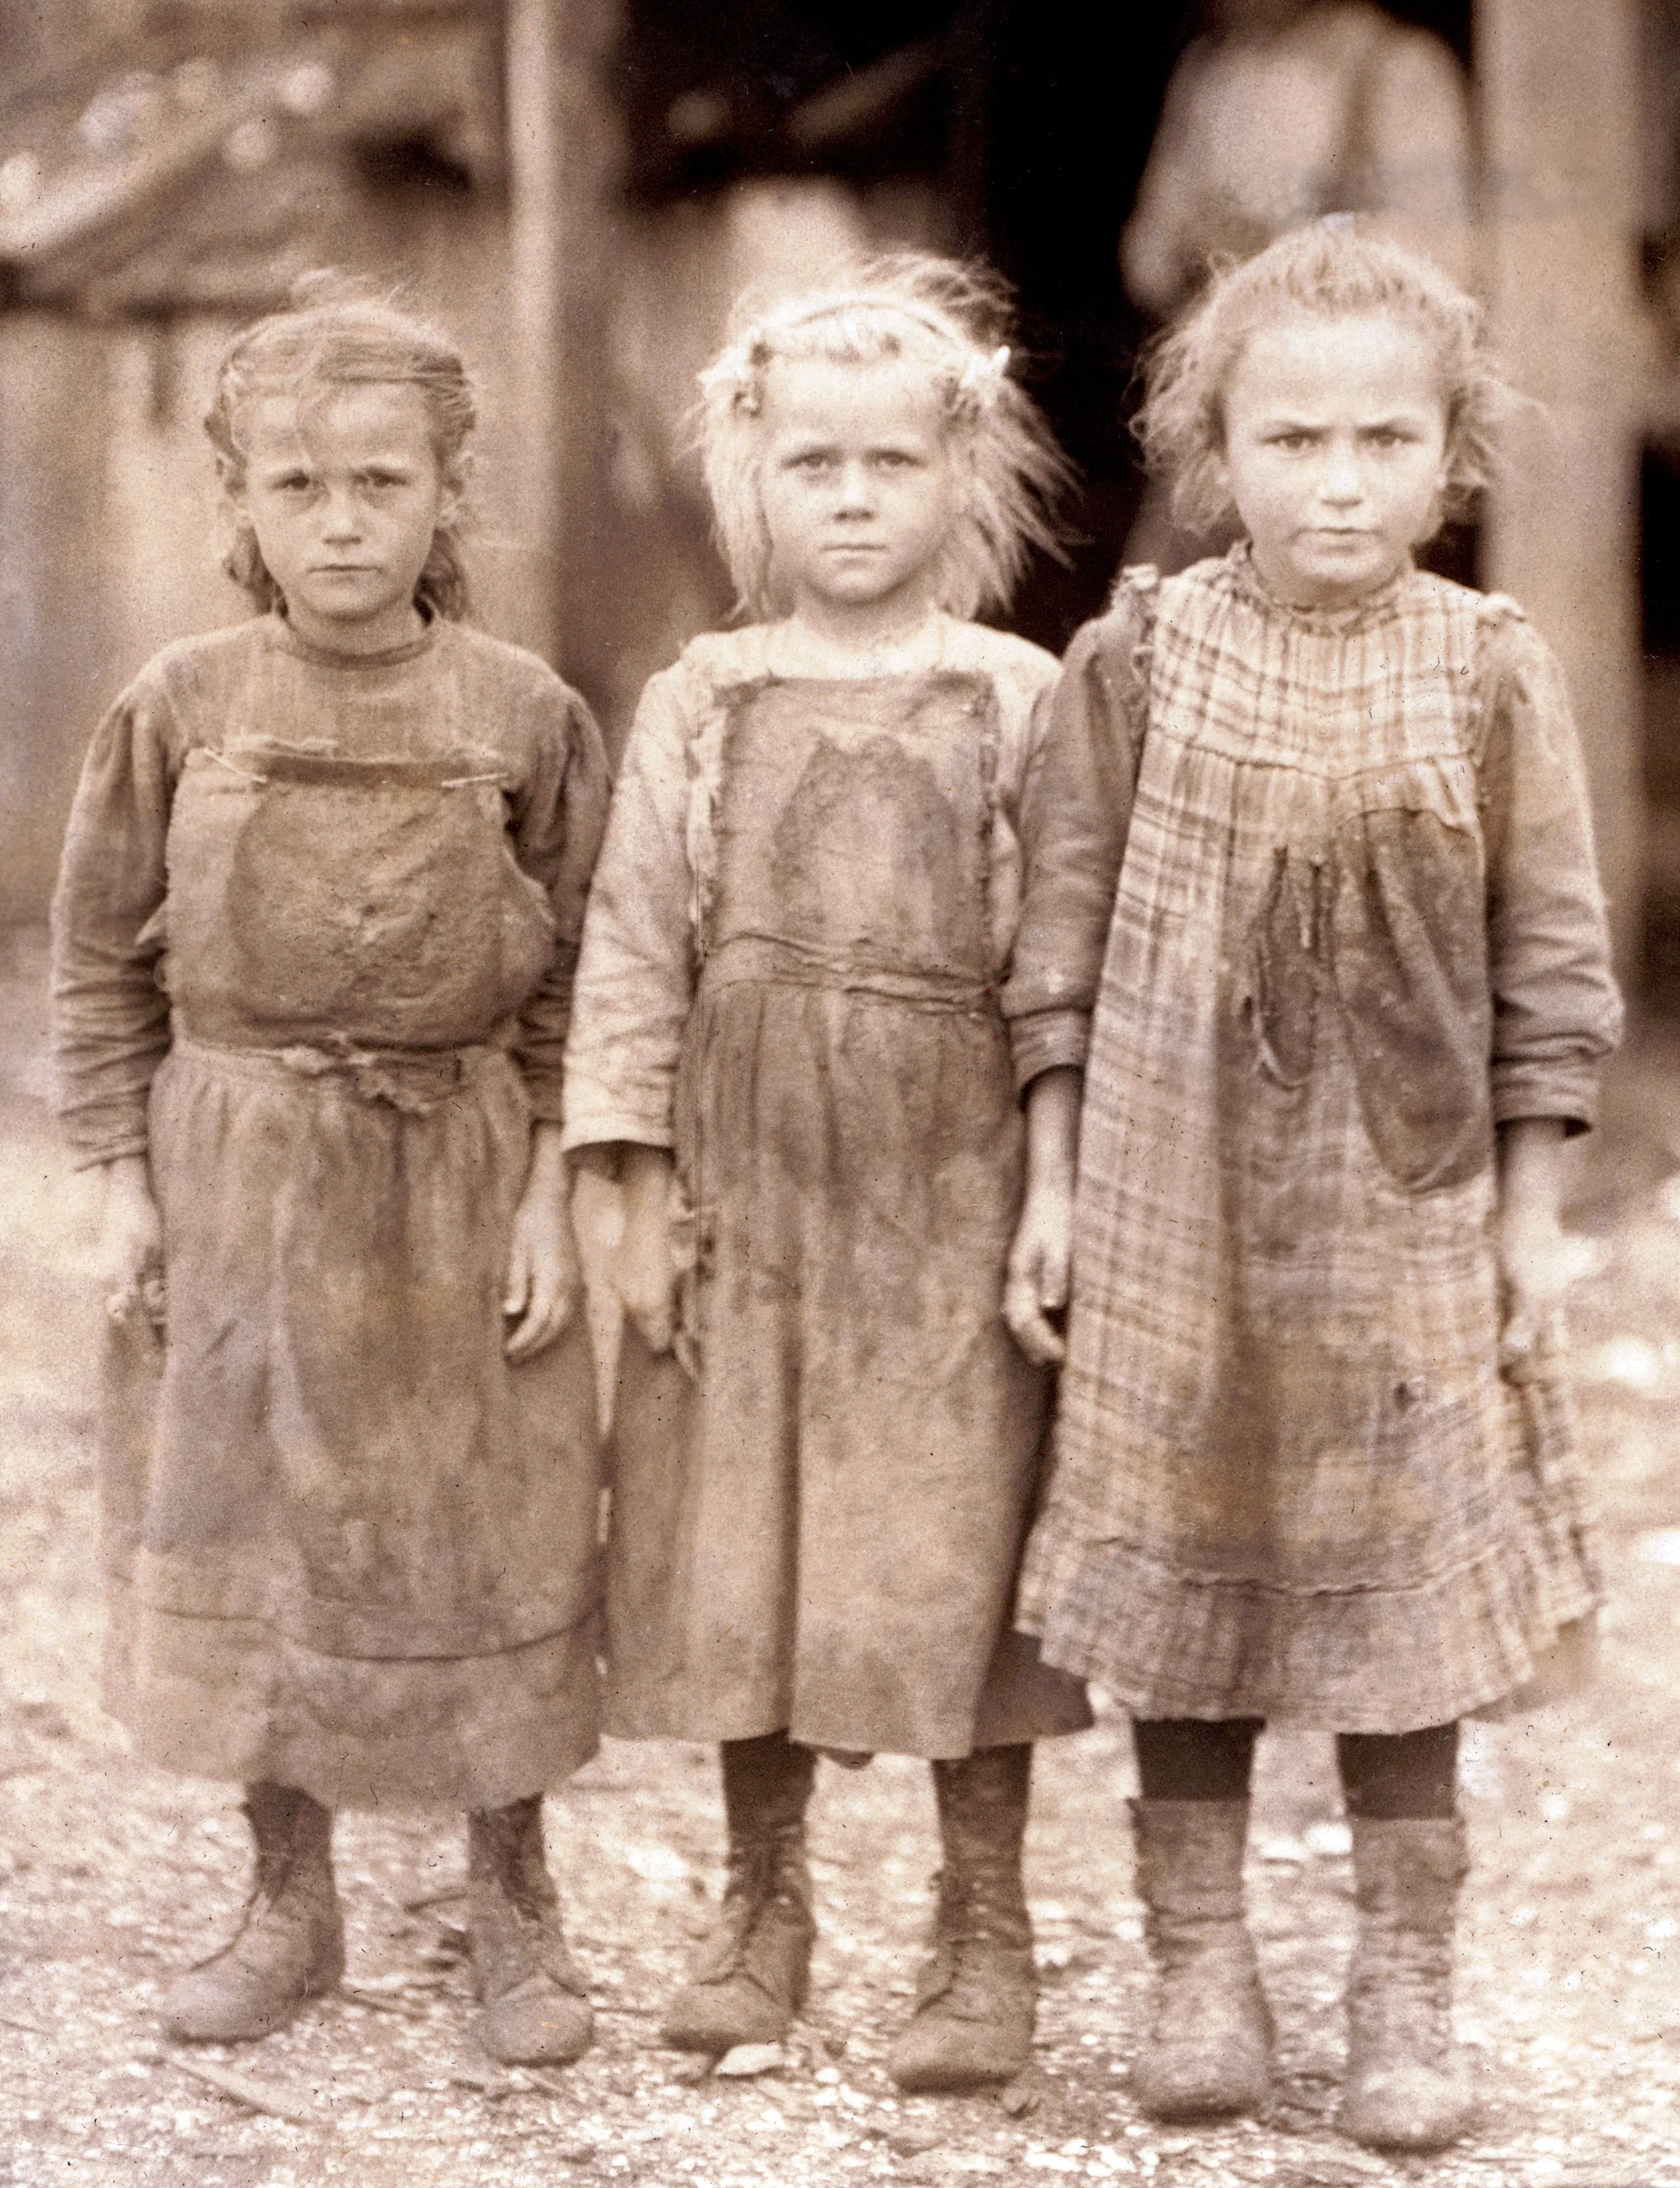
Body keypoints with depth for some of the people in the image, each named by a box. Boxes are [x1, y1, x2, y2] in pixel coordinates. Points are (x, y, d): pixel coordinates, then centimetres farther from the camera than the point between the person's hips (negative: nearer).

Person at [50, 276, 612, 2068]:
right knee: (239, 1545, 9)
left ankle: (512, 1912, 22)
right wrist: (125, 1181, -1)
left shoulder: (523, 718, -5)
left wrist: (551, 1196, -6)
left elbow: (575, 986, -1)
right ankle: (290, 1903, 25)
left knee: (485, 1549, 6)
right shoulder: (181, 709, -4)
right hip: (236, 1189, 1)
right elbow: (103, 960, 3)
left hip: (456, 1182, -1)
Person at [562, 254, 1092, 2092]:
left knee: (953, 1548, 0)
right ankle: (763, 1905, 25)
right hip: (749, 1180, 2)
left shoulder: (1019, 705, 0)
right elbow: (634, 940, 3)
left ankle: (986, 1939, 12)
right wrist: (638, 1186, -2)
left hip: (951, 1186, -2)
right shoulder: (699, 706, 4)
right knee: (736, 1554, 8)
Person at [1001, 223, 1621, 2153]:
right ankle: (1199, 1973, 22)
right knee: (1179, 1588, 9)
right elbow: (1066, 936, 1)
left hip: (1407, 1217, 0)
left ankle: (1406, 1997, 17)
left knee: (1401, 1607, 5)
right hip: (1172, 1214, 0)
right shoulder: (1139, 660, -4)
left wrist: (1532, 1210, 0)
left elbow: (1551, 963, 1)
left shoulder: (1492, 675, -4)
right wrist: (1051, 1183, 0)